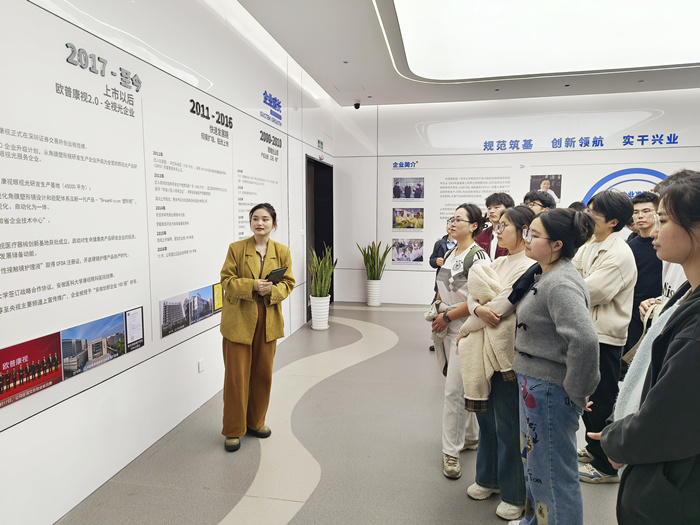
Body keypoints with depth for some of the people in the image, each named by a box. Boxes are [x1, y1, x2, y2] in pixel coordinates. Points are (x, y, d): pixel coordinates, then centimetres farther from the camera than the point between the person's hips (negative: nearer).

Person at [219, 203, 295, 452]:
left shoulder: (282, 251, 4)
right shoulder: (236, 248, -3)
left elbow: (288, 283, 5)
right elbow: (227, 280, -5)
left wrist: (272, 290, -17)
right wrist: (252, 285, -21)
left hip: (268, 321, 3)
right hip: (239, 320, -3)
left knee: (263, 373, 13)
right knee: (237, 375, 2)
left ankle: (256, 422, 32)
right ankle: (233, 431, 17)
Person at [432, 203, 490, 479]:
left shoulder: (477, 256, -16)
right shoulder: (449, 255, 11)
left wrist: (447, 317, -16)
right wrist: (437, 313, 6)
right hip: (448, 329, 8)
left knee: (454, 390, -5)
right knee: (464, 387, 19)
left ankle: (451, 450, 9)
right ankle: (471, 436, 36)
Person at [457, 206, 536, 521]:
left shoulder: (528, 267, -15)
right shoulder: (499, 263, 11)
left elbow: (499, 307, -19)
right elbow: (472, 294, 5)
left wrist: (463, 331, -8)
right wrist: (477, 308, -18)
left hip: (507, 355, -8)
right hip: (484, 352, 8)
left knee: (508, 426, 6)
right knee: (486, 417, 20)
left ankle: (514, 495, 25)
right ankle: (489, 478, 40)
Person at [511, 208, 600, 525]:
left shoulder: (561, 284, -24)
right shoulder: (542, 276, 7)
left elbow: (585, 340, -35)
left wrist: (577, 391, -23)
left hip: (549, 389, -10)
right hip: (533, 383, 10)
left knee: (554, 473, 8)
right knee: (535, 464, 26)